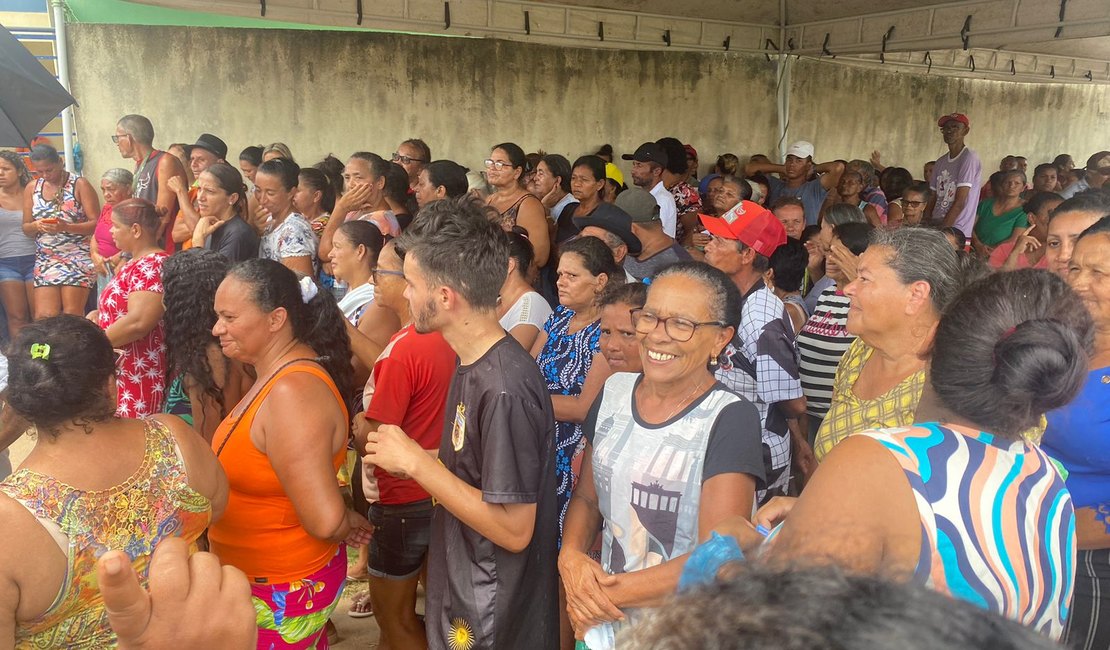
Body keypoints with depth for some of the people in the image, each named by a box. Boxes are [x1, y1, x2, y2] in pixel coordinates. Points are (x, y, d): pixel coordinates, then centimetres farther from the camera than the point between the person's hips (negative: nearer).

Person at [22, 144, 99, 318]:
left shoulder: (79, 185, -3)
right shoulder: (32, 189, 11)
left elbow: (96, 224, -9)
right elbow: (26, 228, 14)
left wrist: (66, 227, -23)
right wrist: (36, 226, -9)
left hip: (78, 259, -4)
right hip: (45, 261, 4)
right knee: (43, 317, -5)